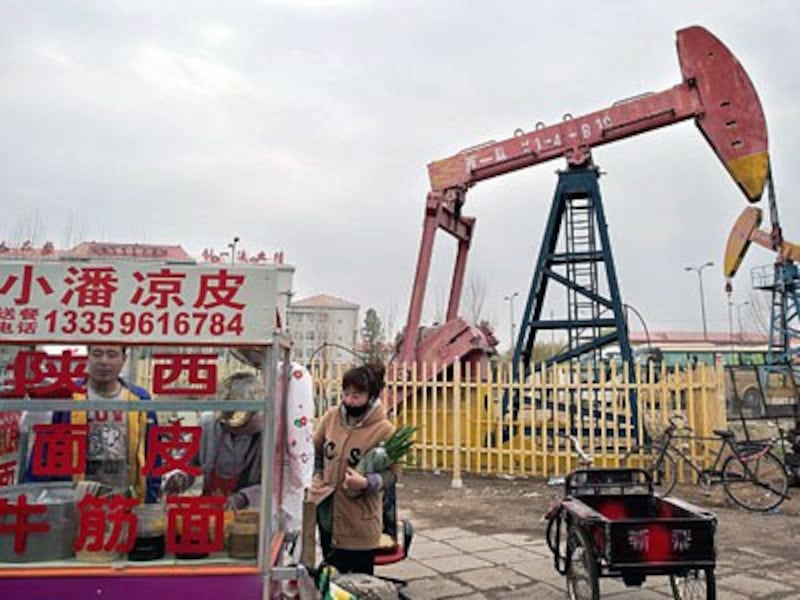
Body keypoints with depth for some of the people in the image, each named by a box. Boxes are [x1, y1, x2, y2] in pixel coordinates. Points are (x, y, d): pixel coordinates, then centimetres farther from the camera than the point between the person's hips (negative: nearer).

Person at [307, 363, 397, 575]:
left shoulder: (384, 430, -16)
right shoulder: (331, 416, -3)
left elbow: (391, 474, -12)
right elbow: (315, 450, 13)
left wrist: (367, 483, -29)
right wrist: (317, 478, 9)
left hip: (359, 519, -4)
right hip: (327, 510, 4)